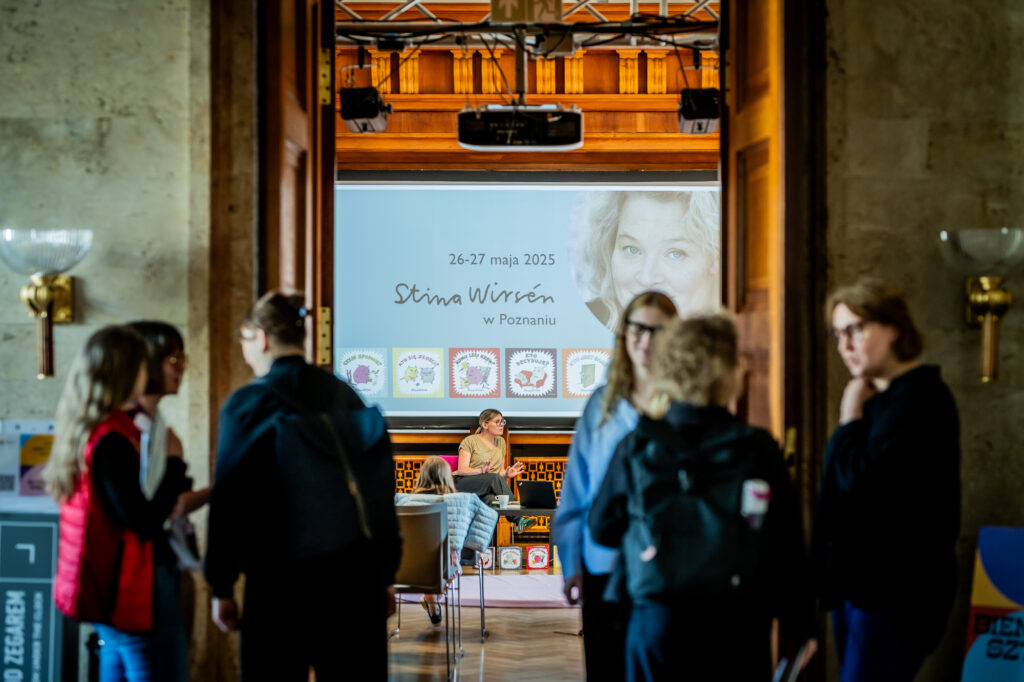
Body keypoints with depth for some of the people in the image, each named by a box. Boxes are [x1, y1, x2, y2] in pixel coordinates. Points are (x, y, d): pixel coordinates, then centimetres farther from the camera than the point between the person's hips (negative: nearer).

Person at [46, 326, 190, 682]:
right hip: (134, 590, -10)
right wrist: (174, 462, -13)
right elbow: (144, 523, -21)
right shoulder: (111, 441, -21)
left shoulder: (83, 430, 7)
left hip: (110, 586, 10)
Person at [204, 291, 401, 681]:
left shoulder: (247, 405, -7)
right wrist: (385, 576, 15)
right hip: (356, 573, 4)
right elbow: (382, 491, 8)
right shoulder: (345, 396, 5)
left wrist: (221, 587, 1)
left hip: (283, 576, -4)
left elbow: (229, 500, -7)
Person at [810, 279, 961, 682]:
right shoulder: (879, 397, 16)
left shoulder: (919, 396, -13)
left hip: (895, 587, -10)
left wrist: (850, 418, -10)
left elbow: (862, 479, -22)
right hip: (858, 579, 10)